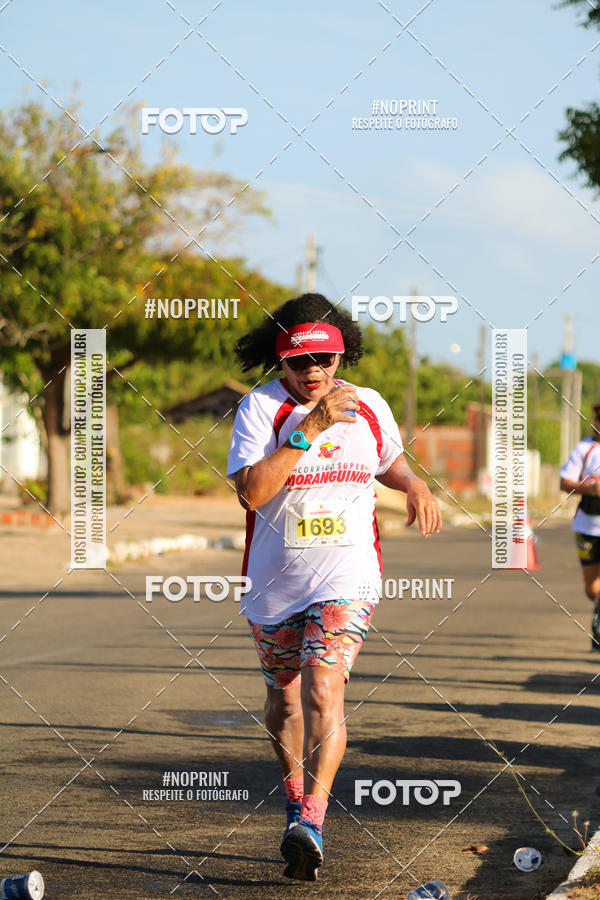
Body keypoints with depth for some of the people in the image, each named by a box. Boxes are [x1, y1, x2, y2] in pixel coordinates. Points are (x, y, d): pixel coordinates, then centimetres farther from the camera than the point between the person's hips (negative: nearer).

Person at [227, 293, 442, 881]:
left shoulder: (369, 408, 2)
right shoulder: (260, 408, -9)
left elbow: (388, 461, 23)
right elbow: (251, 492, -23)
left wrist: (415, 486, 1)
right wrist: (309, 428, -25)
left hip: (347, 576, 0)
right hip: (275, 581, 1)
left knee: (323, 688, -19)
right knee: (284, 699, 15)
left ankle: (311, 823, -26)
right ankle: (295, 797, 39)